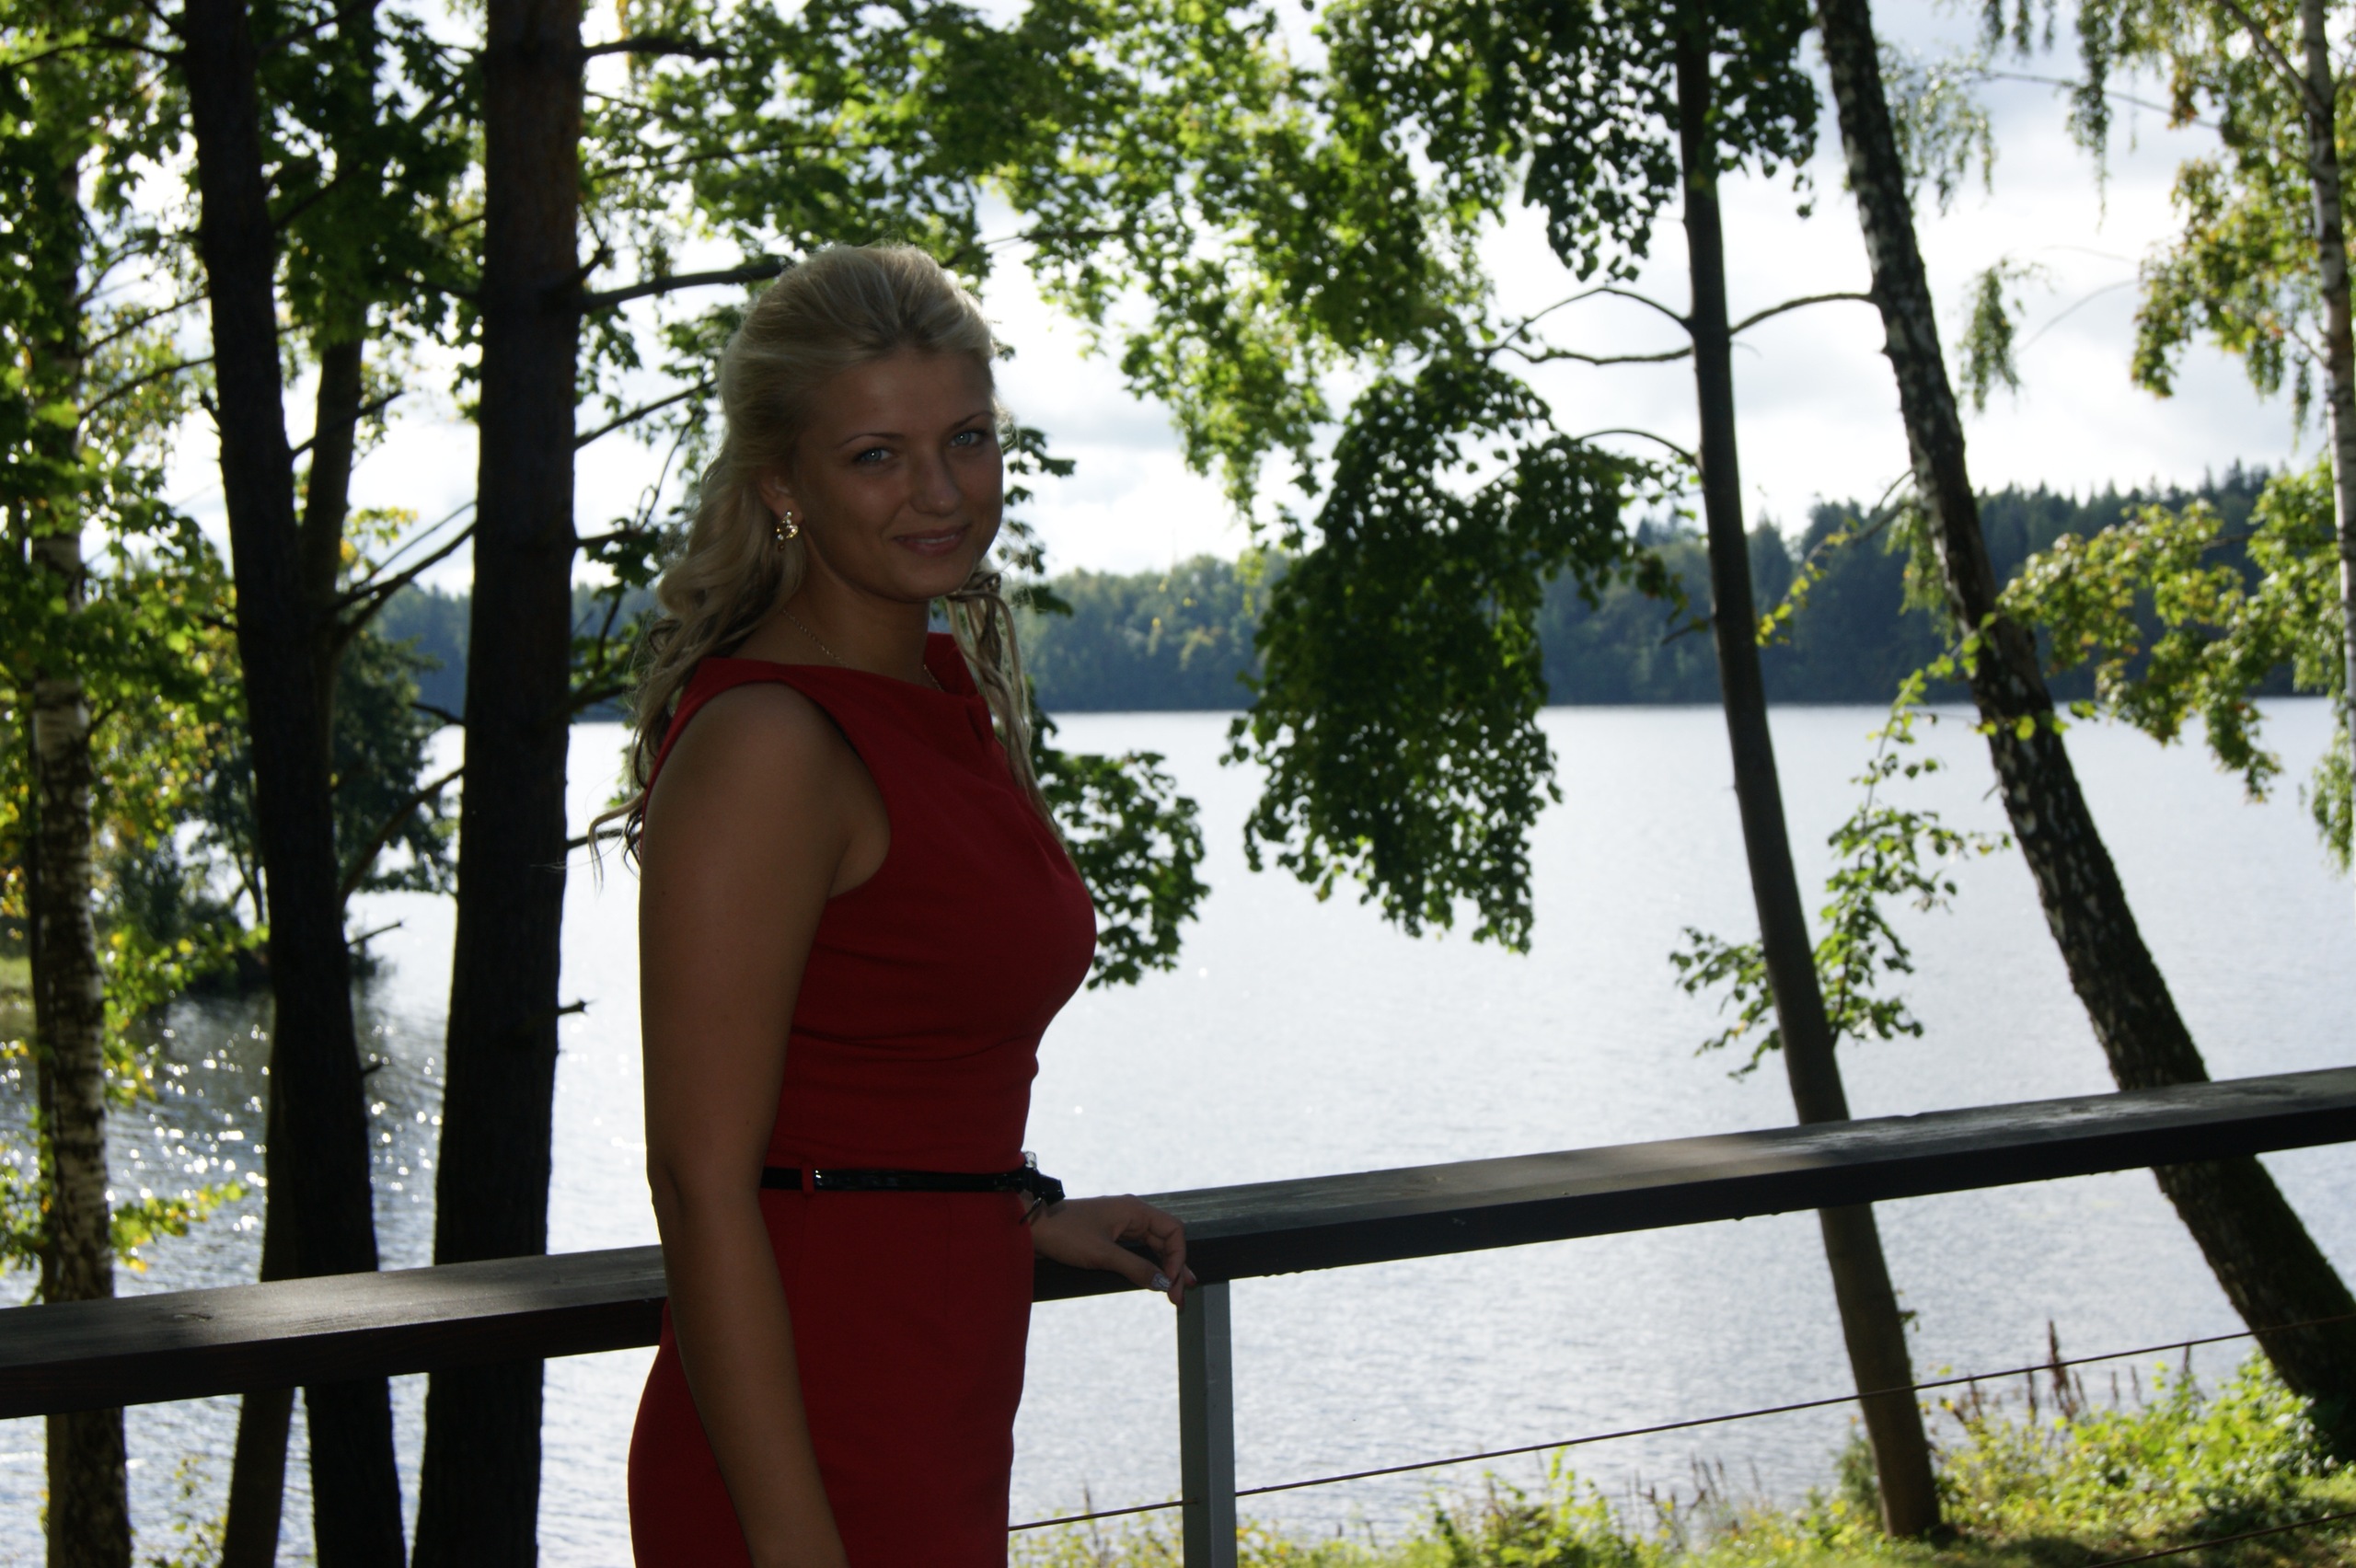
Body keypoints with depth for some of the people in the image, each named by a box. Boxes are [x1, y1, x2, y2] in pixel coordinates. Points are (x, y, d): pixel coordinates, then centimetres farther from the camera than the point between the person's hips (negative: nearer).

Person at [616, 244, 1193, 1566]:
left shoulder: (952, 687, 8)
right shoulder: (764, 741, -18)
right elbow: (701, 1177, -21)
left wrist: (1021, 1212, 24)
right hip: (810, 1444, -9)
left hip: (937, 1420, 9)